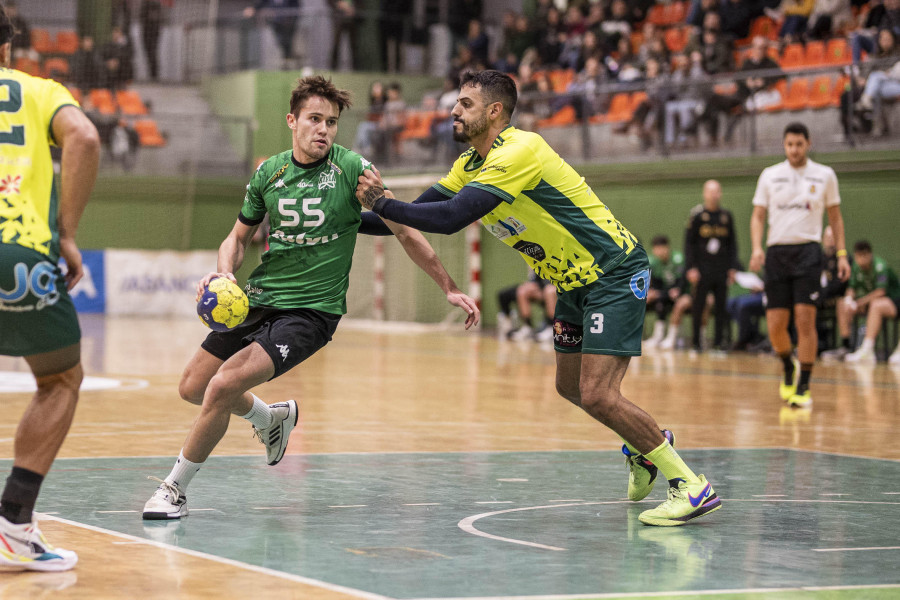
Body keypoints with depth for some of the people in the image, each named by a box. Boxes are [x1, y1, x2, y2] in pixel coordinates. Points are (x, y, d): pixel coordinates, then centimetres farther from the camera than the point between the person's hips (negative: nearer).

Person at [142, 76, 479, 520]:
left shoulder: (353, 169, -10)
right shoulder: (269, 172, 2)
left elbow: (405, 233, -2)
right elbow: (239, 237, 14)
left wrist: (448, 288, -1)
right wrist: (223, 271, -7)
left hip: (311, 311, -5)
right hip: (258, 299, 6)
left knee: (222, 387, -21)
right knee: (192, 388, 10)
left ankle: (174, 489, -5)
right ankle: (271, 417, 39)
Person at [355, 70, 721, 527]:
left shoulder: (518, 151, -24)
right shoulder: (471, 163, 7)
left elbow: (451, 218, -30)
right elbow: (422, 211, 9)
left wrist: (381, 203, -24)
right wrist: (378, 205, -6)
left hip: (615, 272, -10)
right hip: (575, 280, 10)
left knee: (597, 396, -17)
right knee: (570, 387, 17)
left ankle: (690, 485, -7)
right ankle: (644, 446, 41)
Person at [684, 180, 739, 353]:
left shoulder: (726, 216, 9)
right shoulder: (697, 215, -1)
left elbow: (732, 244, 14)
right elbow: (689, 243, -1)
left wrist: (733, 267, 7)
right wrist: (691, 268, -8)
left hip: (722, 270, 3)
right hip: (702, 270, -3)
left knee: (722, 306, 0)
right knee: (698, 306, 0)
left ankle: (719, 340, 6)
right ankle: (696, 341, 9)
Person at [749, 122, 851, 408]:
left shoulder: (825, 175, 6)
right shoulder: (770, 175, 8)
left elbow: (835, 216, 12)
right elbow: (758, 215, 8)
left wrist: (842, 254, 4)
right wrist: (757, 247, -9)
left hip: (808, 251, -2)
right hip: (776, 252, 2)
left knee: (805, 320, -11)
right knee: (775, 325, -1)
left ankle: (803, 387, -3)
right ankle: (789, 368, 28)